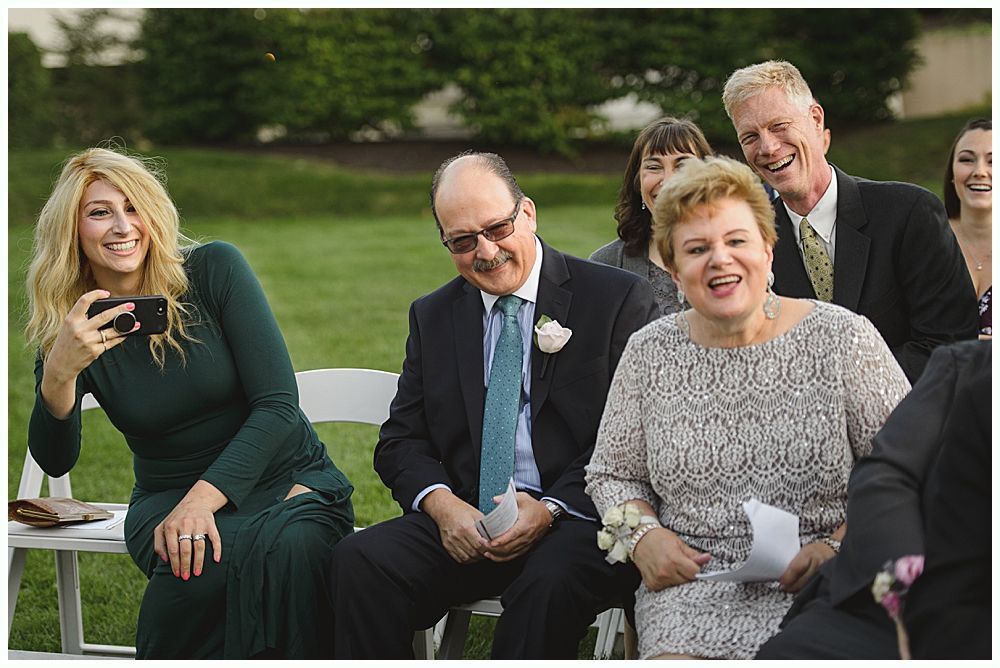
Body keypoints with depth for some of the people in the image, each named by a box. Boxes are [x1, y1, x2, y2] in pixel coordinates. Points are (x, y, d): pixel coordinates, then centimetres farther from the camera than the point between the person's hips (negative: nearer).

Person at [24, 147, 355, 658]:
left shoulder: (214, 270, -8)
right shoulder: (72, 330, -1)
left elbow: (277, 403, -12)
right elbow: (55, 461, -13)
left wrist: (203, 497, -25)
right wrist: (59, 375, -33)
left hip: (287, 478, -1)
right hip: (168, 497, 1)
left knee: (287, 548, -36)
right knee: (214, 558, -35)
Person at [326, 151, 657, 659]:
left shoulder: (619, 299, 2)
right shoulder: (432, 316, 16)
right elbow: (401, 440, 13)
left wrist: (550, 509, -17)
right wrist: (441, 504, -9)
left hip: (575, 522, -4)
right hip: (462, 523, 4)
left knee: (551, 583, -38)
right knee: (358, 560, -24)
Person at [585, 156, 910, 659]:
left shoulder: (841, 338, 1)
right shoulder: (650, 353, 8)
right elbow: (611, 473, 18)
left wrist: (838, 548, -12)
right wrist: (642, 535, -2)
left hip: (818, 586, -1)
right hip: (691, 585, 2)